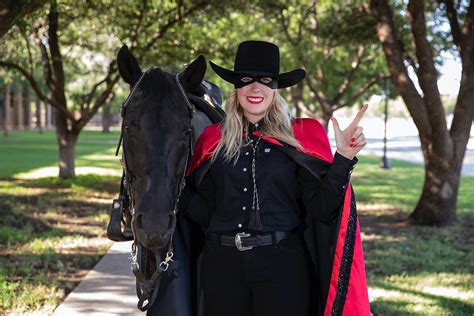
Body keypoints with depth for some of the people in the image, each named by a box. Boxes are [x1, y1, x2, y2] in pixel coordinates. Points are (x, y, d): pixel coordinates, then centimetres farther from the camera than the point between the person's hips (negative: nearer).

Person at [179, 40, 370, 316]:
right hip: (222, 264, 2)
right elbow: (203, 212, 7)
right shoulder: (214, 140, 8)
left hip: (284, 263, -2)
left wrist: (343, 158, -17)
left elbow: (322, 209, -5)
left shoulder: (301, 137, 1)